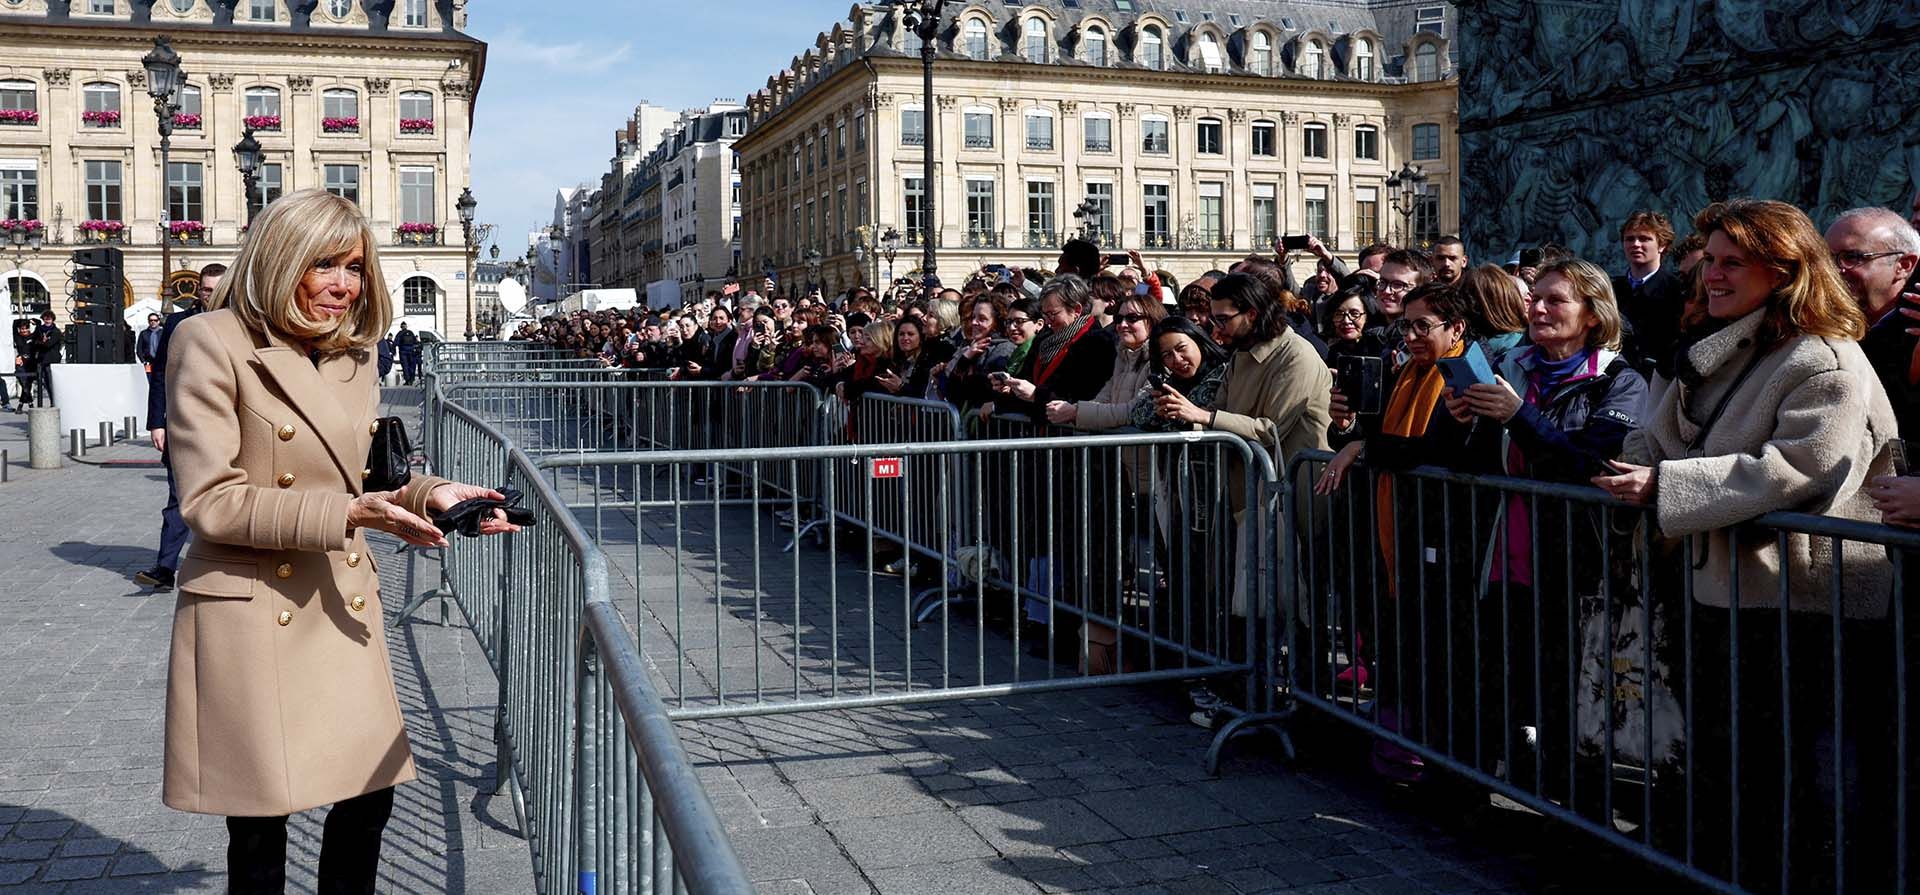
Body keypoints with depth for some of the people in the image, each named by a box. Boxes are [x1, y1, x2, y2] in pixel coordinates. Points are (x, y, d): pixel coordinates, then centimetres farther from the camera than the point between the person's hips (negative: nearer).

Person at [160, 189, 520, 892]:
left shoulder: (353, 356, 12)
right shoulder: (213, 343, -10)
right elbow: (209, 500, -15)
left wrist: (428, 495, -3)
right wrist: (345, 514, -21)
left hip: (343, 609, 6)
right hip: (252, 616, -6)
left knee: (370, 796, 9)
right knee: (260, 829, 3)